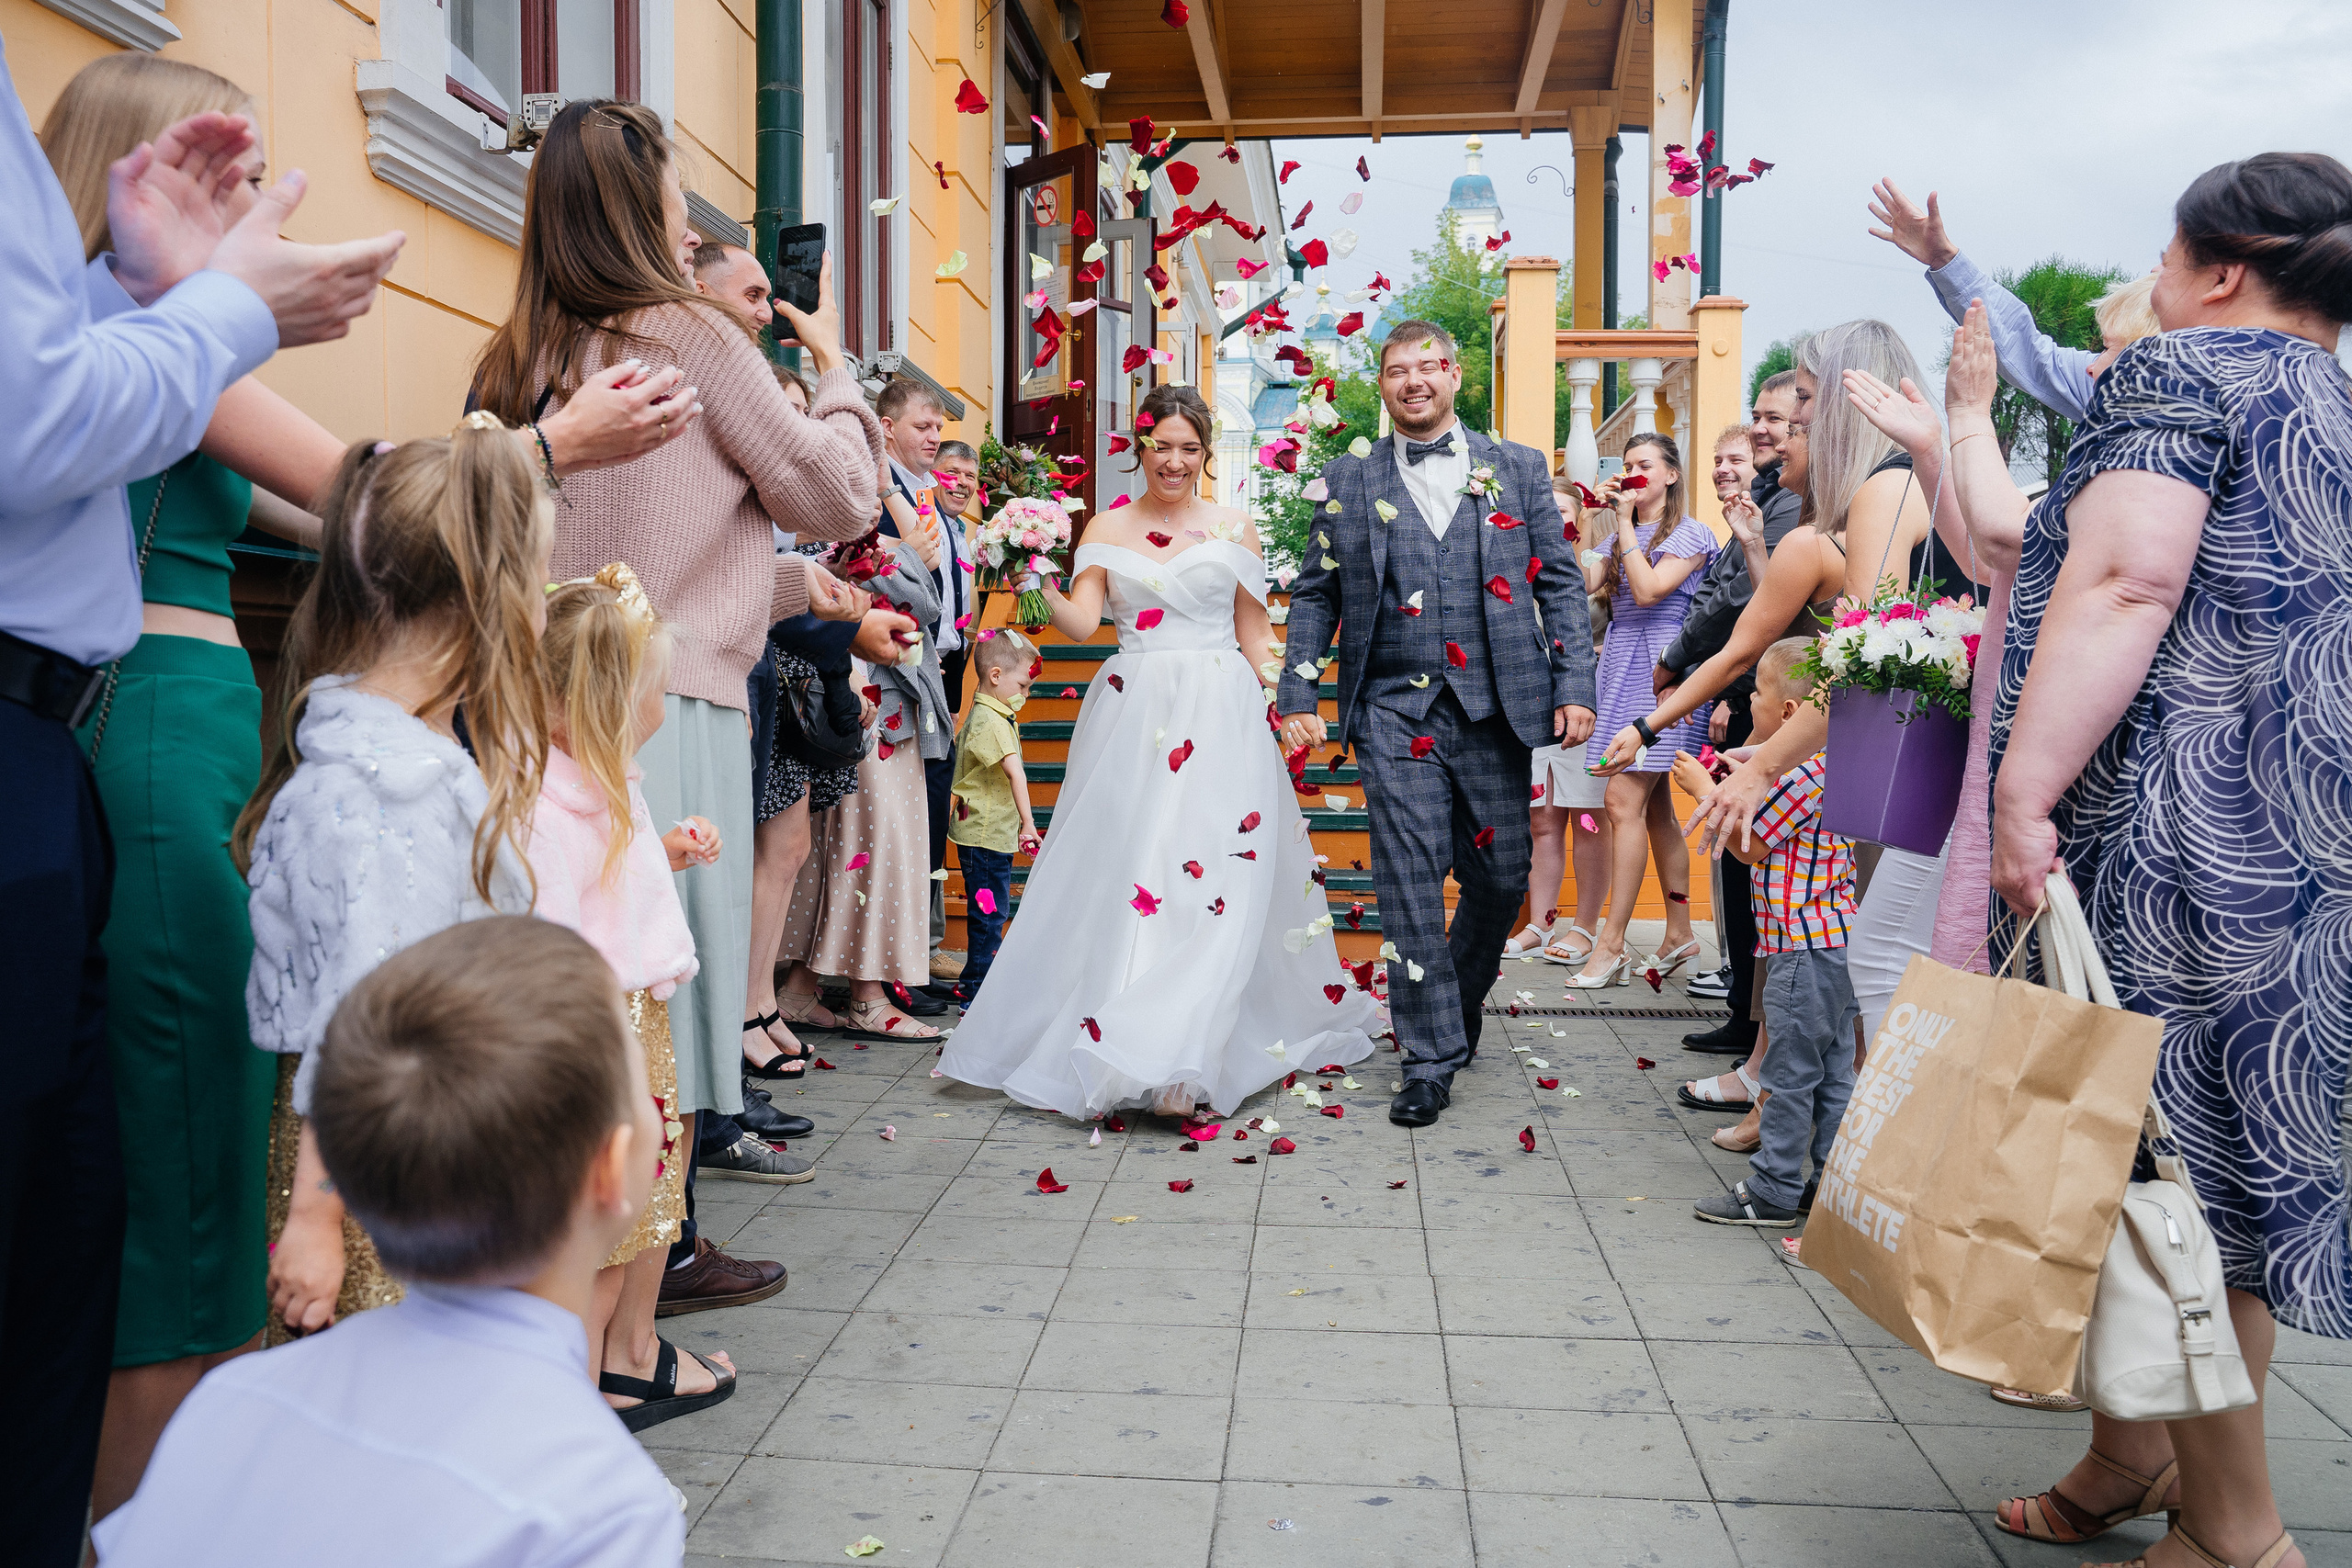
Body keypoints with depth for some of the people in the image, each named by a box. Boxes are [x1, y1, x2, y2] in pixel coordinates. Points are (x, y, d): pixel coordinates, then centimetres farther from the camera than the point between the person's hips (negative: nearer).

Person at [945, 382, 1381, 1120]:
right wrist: (1040, 584, -18)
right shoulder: (1108, 529, 10)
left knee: (1211, 878, -10)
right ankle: (1115, 1053, 14)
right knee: (1119, 876, -1)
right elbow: (1080, 622, 0)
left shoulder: (1234, 527, 9)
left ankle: (1180, 1062, -9)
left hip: (1221, 716, -1)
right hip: (1132, 716, 1)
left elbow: (1254, 635, 12)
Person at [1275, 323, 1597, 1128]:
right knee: (1410, 885, -3)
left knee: (1502, 878, 9)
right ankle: (1431, 1058, 6)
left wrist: (1574, 686, -2)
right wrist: (1297, 695, 0)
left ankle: (1459, 1003, 36)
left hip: (1497, 707, 1)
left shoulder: (1520, 468, 10)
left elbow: (1560, 583, 7)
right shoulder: (1348, 479, 9)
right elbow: (1315, 594, 9)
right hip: (1395, 711, -1)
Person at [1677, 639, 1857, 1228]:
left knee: (1790, 1073, -2)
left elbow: (1749, 846, -11)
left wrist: (1704, 789, -2)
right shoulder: (1830, 762, 13)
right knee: (1834, 1069, 14)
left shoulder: (1797, 772, -19)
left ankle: (1772, 1191, 7)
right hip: (1835, 937, 10)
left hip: (1805, 946, -10)